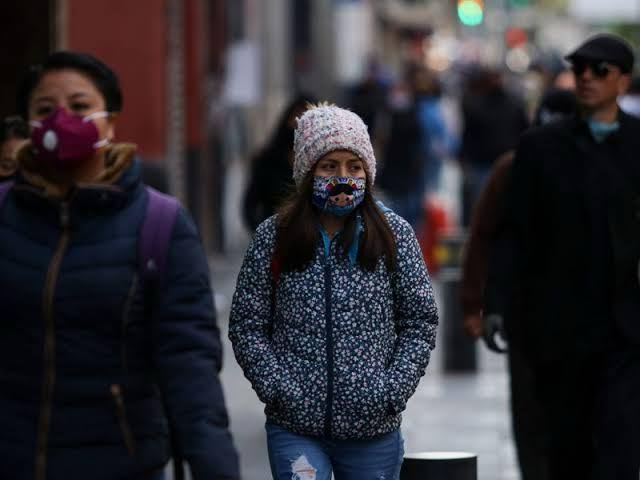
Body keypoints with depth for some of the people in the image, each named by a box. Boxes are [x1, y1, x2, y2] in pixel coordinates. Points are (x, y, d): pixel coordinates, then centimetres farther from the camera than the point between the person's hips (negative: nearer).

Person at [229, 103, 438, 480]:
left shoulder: (394, 235, 2)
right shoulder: (275, 238, 1)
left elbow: (420, 322, 4)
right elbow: (247, 326, 3)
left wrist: (392, 391, -7)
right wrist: (278, 388, -9)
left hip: (374, 431, 1)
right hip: (295, 428, -1)